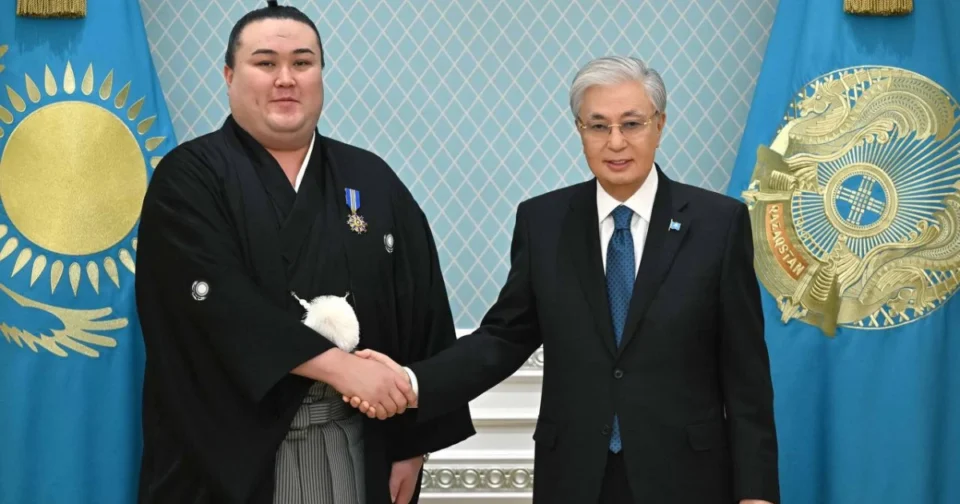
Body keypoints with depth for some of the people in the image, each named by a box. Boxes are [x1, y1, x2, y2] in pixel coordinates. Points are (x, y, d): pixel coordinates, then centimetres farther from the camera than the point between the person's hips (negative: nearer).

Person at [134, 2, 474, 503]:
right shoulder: (190, 177, -3)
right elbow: (217, 297, -17)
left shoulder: (374, 182, 7)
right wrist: (340, 366, -22)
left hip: (354, 451, 3)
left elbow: (423, 319, 6)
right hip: (229, 453, -3)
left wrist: (412, 443, 1)